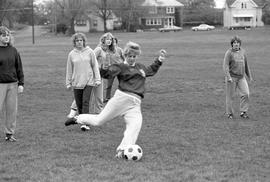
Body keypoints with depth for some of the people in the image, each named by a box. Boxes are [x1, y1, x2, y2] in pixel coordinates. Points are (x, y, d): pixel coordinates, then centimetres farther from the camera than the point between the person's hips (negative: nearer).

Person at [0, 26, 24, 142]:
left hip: (13, 84, 3)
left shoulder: (13, 51, 8)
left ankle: (10, 133, 14)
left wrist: (21, 83, 5)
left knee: (12, 110, 5)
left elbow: (19, 68, 11)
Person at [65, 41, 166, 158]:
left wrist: (159, 60, 33)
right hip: (122, 97, -5)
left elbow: (151, 70, 42)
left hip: (135, 104, 5)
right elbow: (107, 74, -14)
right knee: (99, 121, -1)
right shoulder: (121, 67, 1)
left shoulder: (140, 67, 22)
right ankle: (77, 119, 24)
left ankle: (122, 150, -18)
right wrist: (104, 69, -35)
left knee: (135, 126, -18)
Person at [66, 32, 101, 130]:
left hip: (88, 82, -2)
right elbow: (69, 70, 9)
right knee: (79, 103, 5)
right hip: (76, 82, 2)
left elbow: (95, 66, 4)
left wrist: (97, 79, 0)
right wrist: (68, 83, 9)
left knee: (85, 102, -11)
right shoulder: (71, 54, 4)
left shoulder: (89, 52, 0)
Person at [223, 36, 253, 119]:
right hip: (232, 77, -4)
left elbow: (246, 64, 19)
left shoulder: (243, 52, 8)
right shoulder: (229, 53, -9)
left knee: (246, 93, -9)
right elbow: (225, 65, -15)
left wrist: (249, 76, 23)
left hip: (241, 77, 4)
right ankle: (229, 113, 16)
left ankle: (243, 112, -1)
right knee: (229, 96, 3)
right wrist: (228, 77, -26)